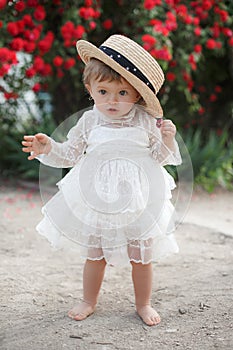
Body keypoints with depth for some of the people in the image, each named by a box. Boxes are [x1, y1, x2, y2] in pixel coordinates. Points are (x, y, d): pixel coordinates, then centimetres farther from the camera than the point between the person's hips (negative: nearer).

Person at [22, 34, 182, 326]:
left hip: (138, 201, -1)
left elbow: (159, 158, 0)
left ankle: (143, 304, 30)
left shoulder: (146, 122, -8)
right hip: (97, 200, 1)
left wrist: (168, 140, -18)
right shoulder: (89, 122, -5)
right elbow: (70, 154, 3)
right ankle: (89, 301, 34)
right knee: (94, 254, 14)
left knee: (141, 255, 9)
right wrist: (48, 147, -14)